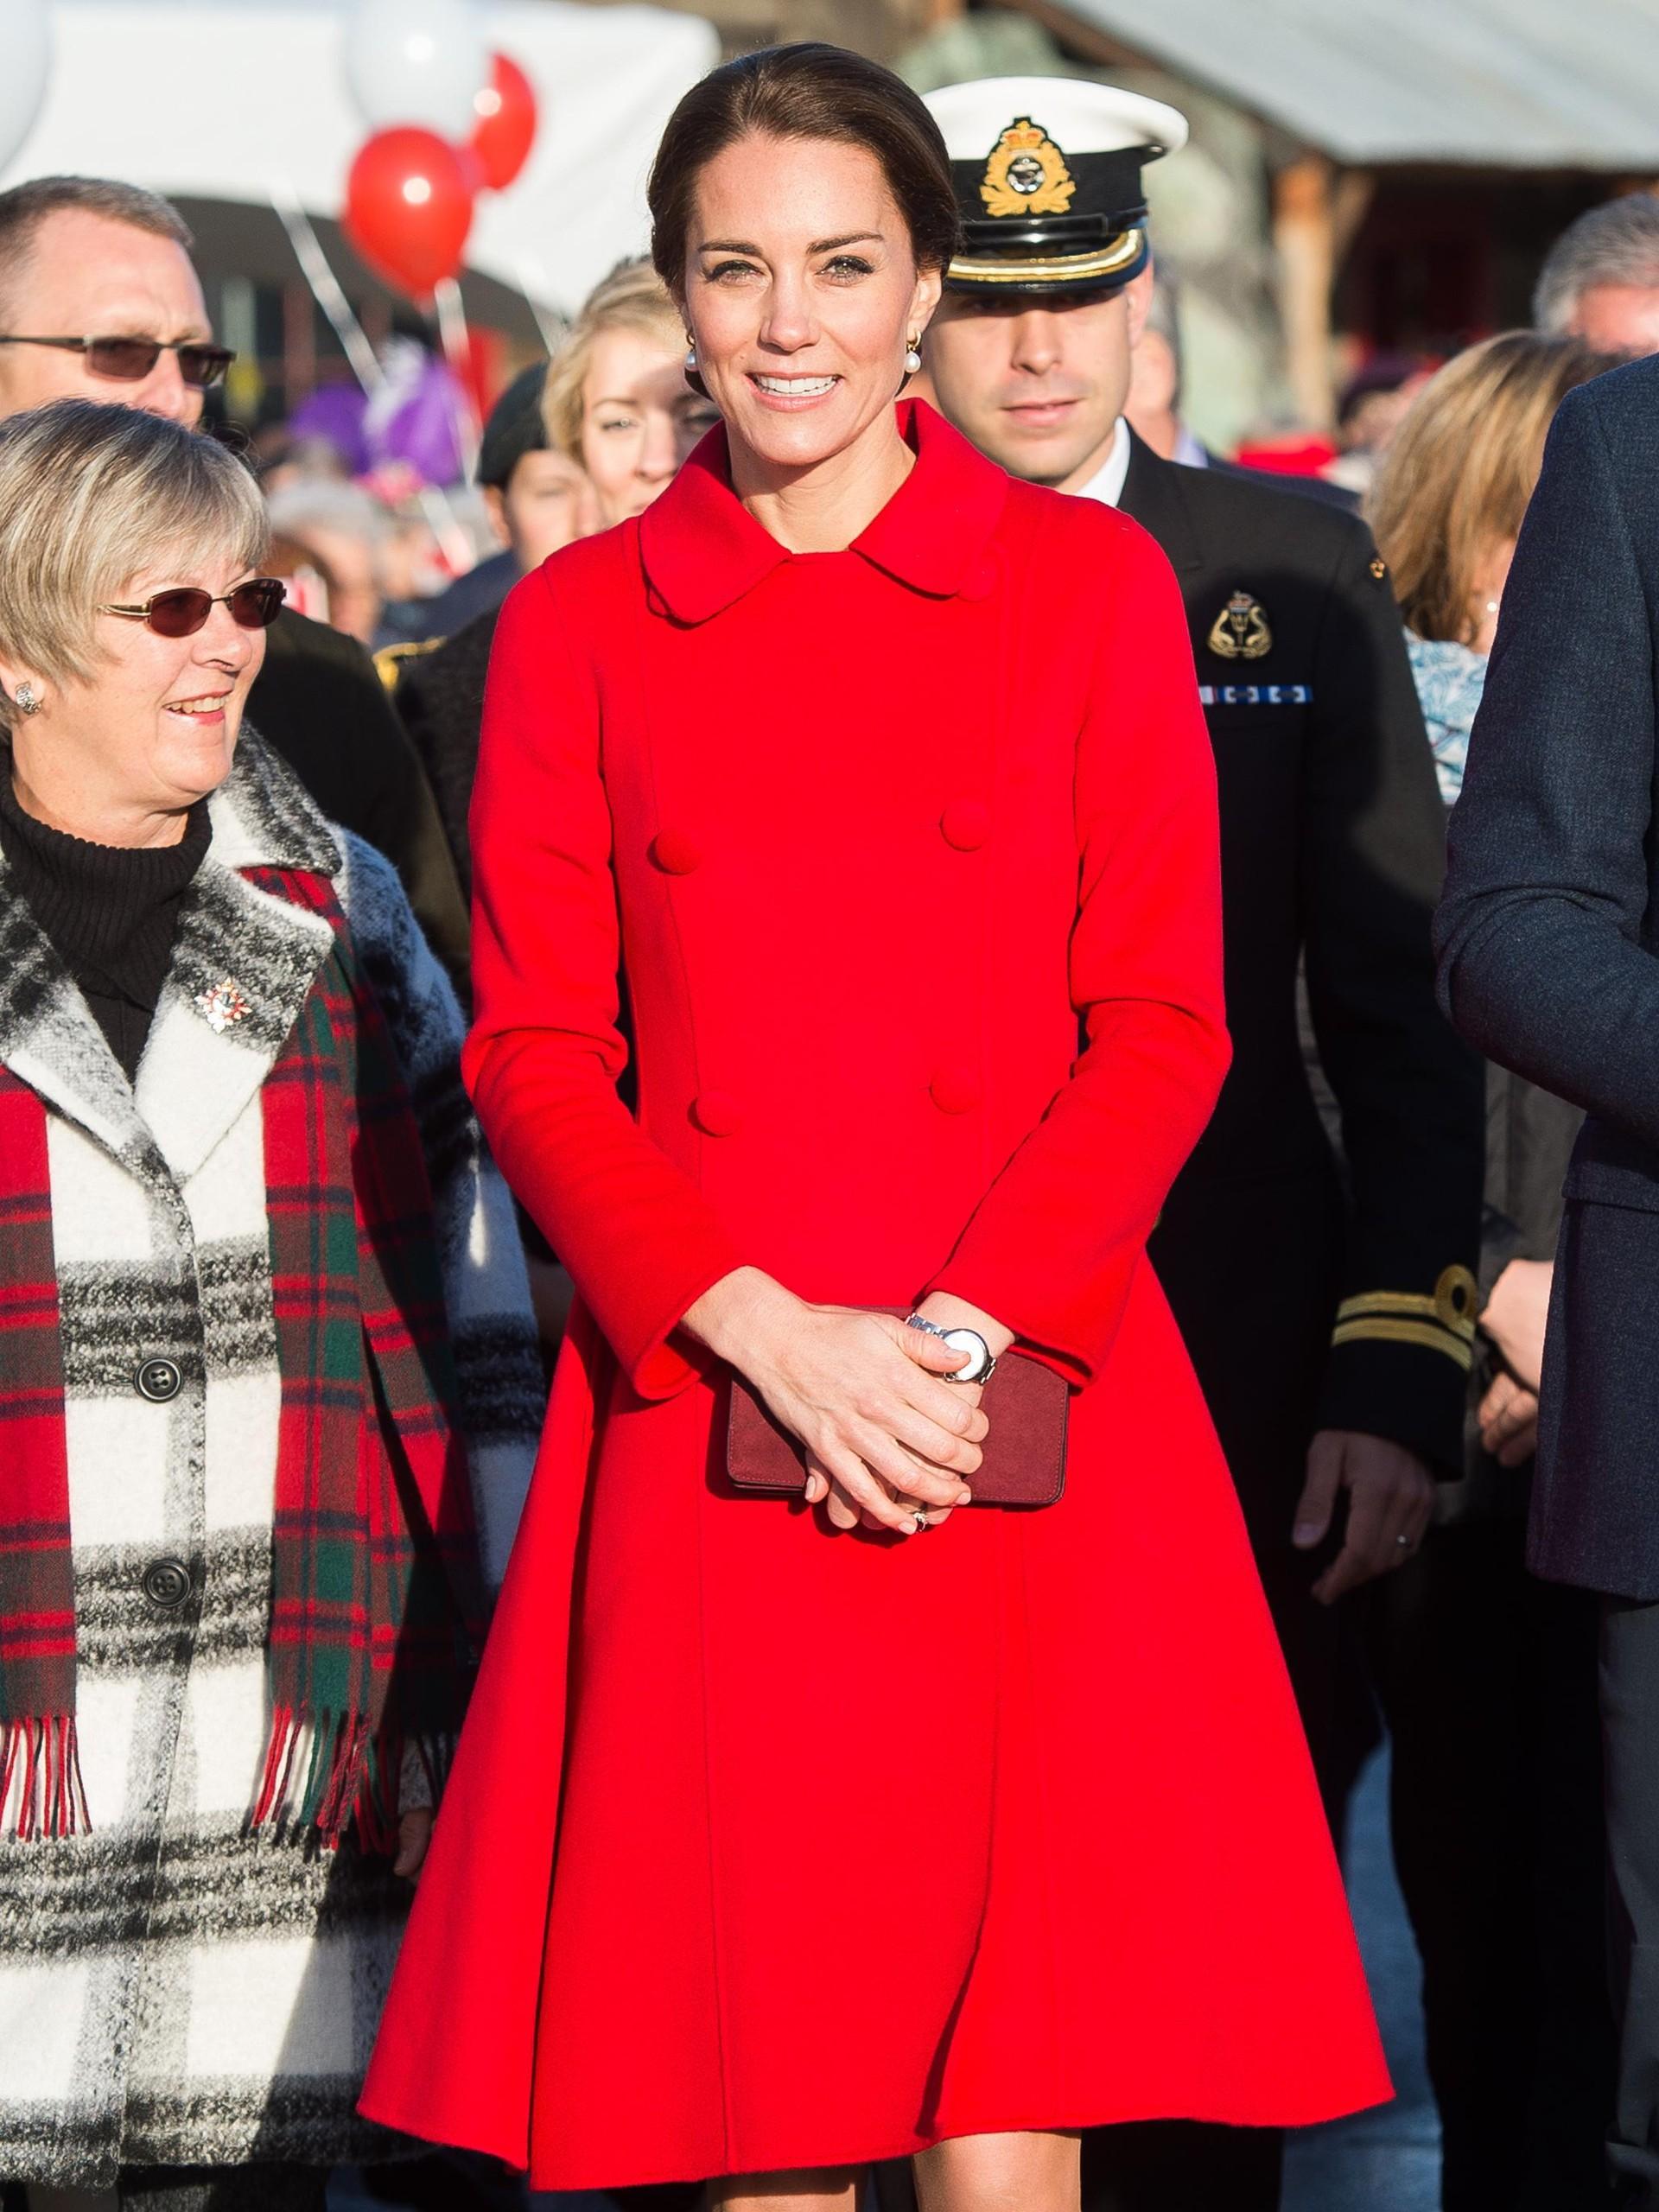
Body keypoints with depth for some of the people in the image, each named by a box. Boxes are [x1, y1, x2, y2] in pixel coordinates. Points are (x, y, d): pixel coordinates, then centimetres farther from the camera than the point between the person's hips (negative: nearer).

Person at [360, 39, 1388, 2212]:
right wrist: (773, 1333, -10)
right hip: (710, 1434, 1)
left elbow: (1164, 1027, 3)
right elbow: (532, 1054, 5)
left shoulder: (1089, 584, 7)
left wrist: (956, 1338, -10)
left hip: (1028, 1424, -1)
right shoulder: (579, 623, 9)